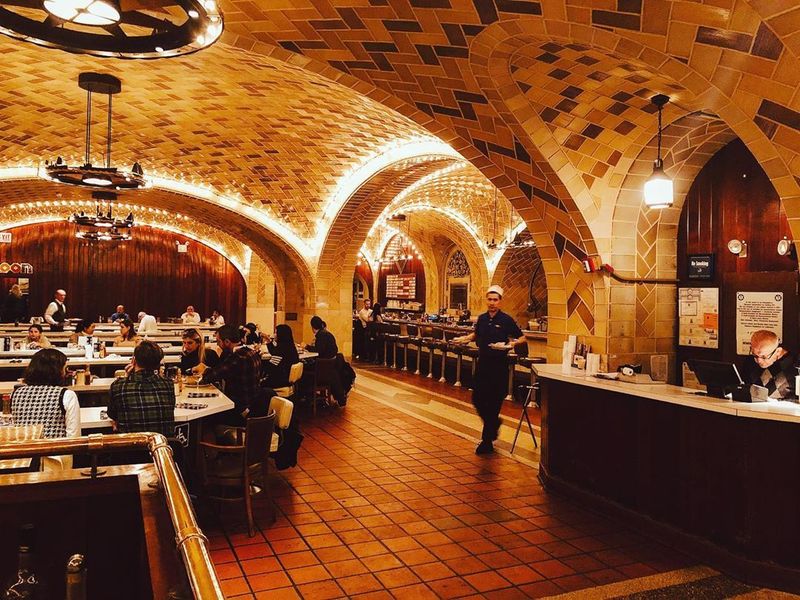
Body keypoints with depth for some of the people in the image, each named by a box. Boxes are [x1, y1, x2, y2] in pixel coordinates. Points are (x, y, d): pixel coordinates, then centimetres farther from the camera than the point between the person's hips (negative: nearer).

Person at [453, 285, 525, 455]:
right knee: (477, 399, 6)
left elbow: (522, 338, -2)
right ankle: (494, 423, 33)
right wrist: (463, 339, 8)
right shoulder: (482, 319, 7)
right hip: (483, 363, 5)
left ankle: (487, 441, 8)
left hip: (499, 366, -5)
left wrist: (512, 343, -21)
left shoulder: (506, 320, -7)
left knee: (493, 403, -1)